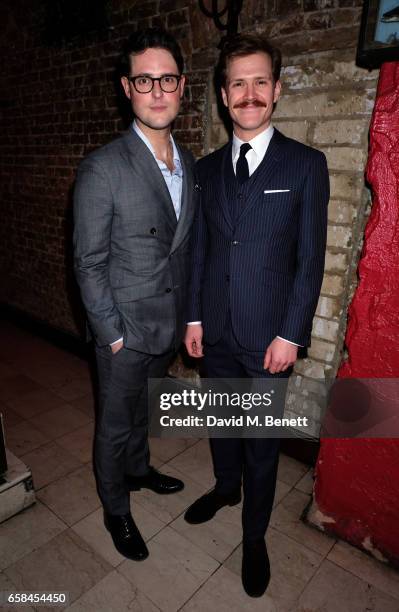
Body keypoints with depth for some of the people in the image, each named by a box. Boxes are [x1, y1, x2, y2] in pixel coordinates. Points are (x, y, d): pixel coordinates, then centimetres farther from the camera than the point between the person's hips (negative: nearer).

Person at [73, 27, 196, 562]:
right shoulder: (102, 169, -17)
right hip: (124, 329, -5)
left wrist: (186, 314, 9)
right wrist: (113, 331, -13)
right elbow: (89, 264, -14)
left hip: (169, 324, 6)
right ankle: (116, 509, 39)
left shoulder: (189, 164, 4)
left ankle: (138, 469, 53)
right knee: (116, 423, 14)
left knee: (141, 409, 27)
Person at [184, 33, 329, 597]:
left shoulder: (306, 164, -6)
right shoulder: (207, 168, 6)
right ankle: (226, 488, 51)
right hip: (216, 329, 4)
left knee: (262, 440, 11)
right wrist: (194, 316, 5)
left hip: (269, 335, -3)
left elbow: (310, 258, -8)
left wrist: (290, 335, -12)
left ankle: (254, 535, 36)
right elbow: (200, 248, 8)